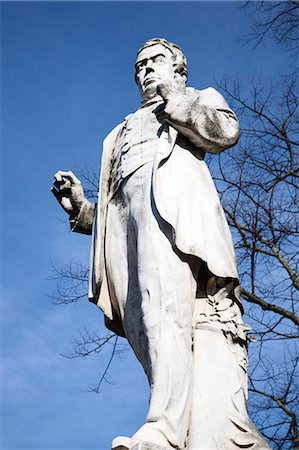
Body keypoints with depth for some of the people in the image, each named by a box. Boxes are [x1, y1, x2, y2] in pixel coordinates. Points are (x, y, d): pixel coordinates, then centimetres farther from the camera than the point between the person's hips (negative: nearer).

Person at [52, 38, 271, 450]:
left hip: (170, 197, -5)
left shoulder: (200, 100, 31)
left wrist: (175, 98, 14)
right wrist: (80, 207, 14)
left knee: (164, 304, -31)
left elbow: (227, 131, 5)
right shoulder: (124, 134, 42)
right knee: (145, 324, -17)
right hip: (123, 222, 5)